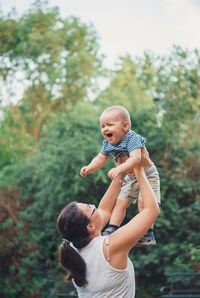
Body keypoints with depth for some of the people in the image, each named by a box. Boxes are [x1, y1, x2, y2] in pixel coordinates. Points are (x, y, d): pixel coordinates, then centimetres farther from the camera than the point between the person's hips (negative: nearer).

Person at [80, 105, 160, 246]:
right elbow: (100, 159, 4)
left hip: (147, 175, -7)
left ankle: (148, 235, -8)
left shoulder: (132, 139, -29)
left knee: (143, 203, -16)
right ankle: (112, 230, 10)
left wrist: (119, 169, -54)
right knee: (120, 202, 4)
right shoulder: (108, 143, -6)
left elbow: (135, 158, -43)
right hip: (131, 178, 7)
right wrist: (89, 168, -14)